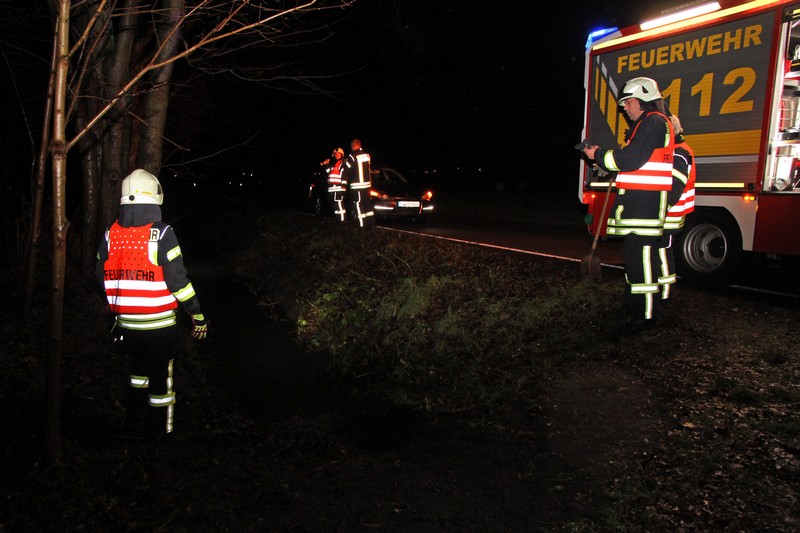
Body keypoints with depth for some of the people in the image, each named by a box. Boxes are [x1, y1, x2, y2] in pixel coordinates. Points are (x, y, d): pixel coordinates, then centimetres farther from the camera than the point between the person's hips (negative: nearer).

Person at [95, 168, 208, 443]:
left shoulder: (109, 236, 0)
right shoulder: (162, 235, -17)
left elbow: (102, 279, 10)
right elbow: (178, 281, -17)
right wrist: (198, 315, -8)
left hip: (126, 325, 5)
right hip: (159, 326, -5)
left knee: (139, 371, 26)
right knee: (161, 379, 10)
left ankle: (134, 425, 37)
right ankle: (158, 434, 23)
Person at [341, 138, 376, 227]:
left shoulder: (352, 157, -13)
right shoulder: (367, 155, 8)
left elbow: (346, 170, -10)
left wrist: (344, 182, 0)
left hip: (356, 186, -7)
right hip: (367, 184, 7)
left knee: (358, 206, -5)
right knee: (367, 204, 14)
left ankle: (362, 225, -7)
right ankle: (371, 223, 17)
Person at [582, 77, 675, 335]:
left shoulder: (654, 122, -10)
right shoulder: (646, 124, 25)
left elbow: (630, 160, -19)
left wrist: (599, 155, -6)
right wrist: (601, 155, 14)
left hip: (645, 204, -11)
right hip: (637, 202, 11)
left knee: (641, 257, -10)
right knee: (634, 254, 15)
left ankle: (645, 315, -6)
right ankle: (632, 307, 24)